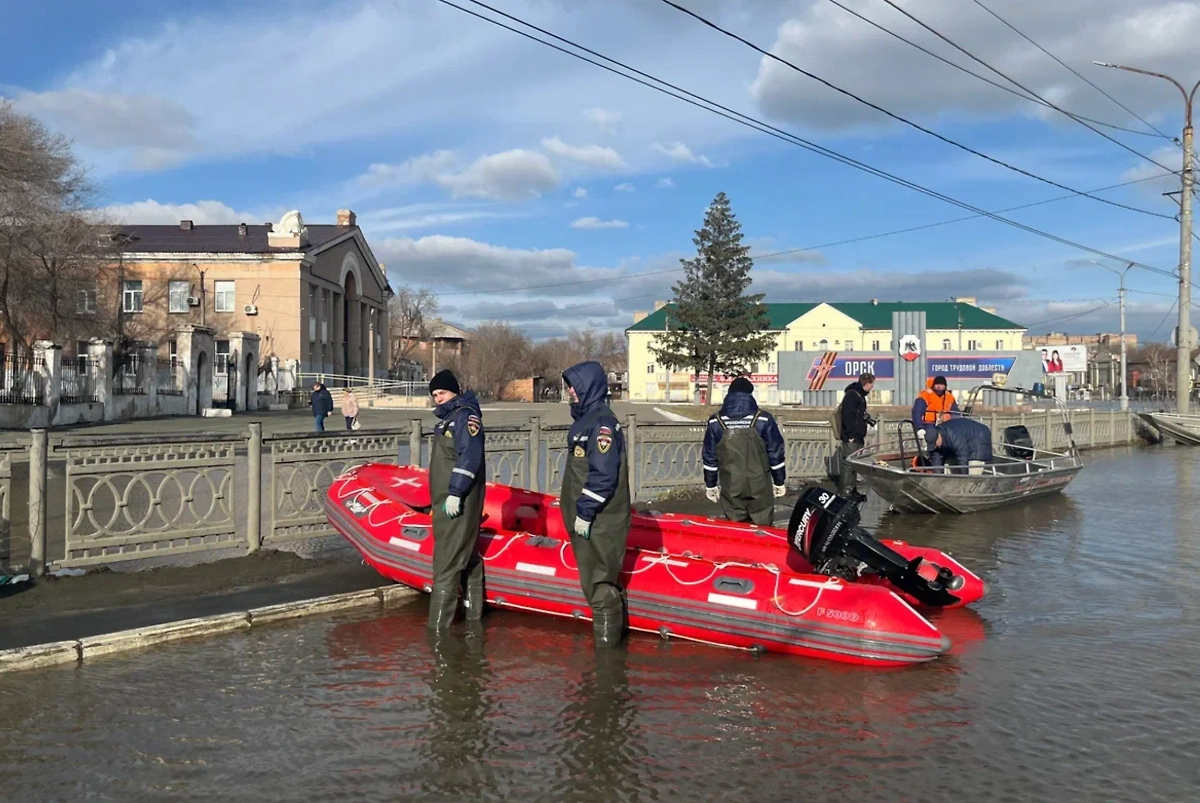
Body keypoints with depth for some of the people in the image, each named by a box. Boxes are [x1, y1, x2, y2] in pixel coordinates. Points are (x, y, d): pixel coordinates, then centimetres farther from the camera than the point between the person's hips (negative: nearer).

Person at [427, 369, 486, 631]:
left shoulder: (465, 415, -12)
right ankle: (473, 613, 24)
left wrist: (455, 493, -25)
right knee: (466, 556, 15)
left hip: (458, 501, -11)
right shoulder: (447, 418, 20)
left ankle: (439, 625, -8)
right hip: (446, 500, 11)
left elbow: (470, 457, -23)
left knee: (447, 562, -10)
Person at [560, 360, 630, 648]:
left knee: (600, 582, -4)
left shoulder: (601, 422, -18)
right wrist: (571, 502, 23)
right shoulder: (587, 418, 13)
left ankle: (607, 642, 4)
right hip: (588, 517, 10)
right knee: (597, 578, 17)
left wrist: (585, 511, -22)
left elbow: (603, 475, -25)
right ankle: (609, 634, 28)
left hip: (599, 521, -10)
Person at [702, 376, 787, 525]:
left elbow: (710, 457, 5)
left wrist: (710, 485, 15)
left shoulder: (716, 422, 0)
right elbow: (776, 453, -1)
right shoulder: (764, 420, -4)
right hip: (759, 485, -1)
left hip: (730, 486, 1)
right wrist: (779, 482, 10)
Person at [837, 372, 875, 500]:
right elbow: (848, 416, -21)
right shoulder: (851, 395, -14)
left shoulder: (860, 395, 18)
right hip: (851, 437, -11)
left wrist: (867, 419, 16)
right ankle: (844, 493, -10)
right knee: (848, 464, -10)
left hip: (858, 437, 11)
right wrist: (850, 435, -23)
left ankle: (852, 490, 19)